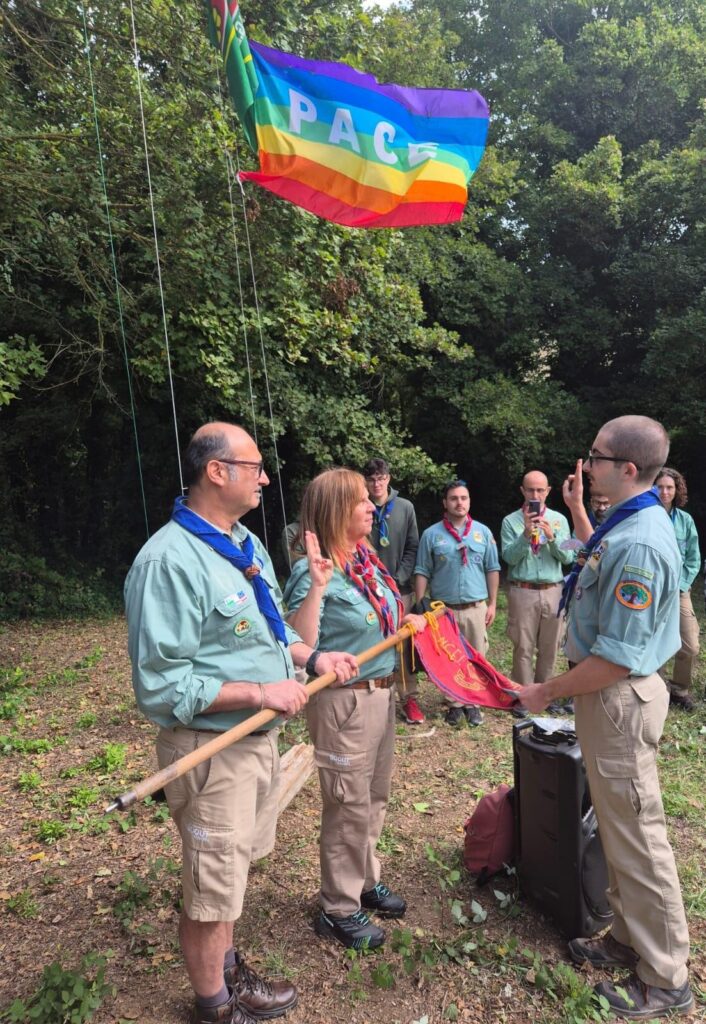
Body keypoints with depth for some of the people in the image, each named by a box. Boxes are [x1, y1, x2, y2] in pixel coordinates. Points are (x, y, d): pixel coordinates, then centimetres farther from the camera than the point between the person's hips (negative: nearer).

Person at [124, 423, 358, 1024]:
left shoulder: (246, 544, 5)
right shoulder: (171, 559, -25)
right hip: (210, 748, -9)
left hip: (258, 735, 9)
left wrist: (311, 656, 1)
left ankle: (228, 972, 49)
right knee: (213, 888, 12)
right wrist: (261, 692, -24)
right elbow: (159, 686, -25)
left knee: (233, 867, 26)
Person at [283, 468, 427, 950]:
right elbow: (300, 645, -30)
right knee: (348, 808, 9)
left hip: (383, 692, 8)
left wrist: (408, 620, 2)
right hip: (344, 701, -8)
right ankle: (339, 909, 31)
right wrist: (316, 586, -38)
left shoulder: (368, 561, 3)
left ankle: (367, 881, 45)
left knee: (375, 797, 23)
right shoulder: (314, 572, -21)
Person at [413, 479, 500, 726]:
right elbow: (422, 572, 0)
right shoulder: (432, 534, -2)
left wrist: (492, 604, 4)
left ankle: (473, 703, 23)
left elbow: (492, 569, 7)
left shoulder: (483, 532, 3)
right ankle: (454, 704, 22)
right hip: (443, 608, -1)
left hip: (476, 607, 1)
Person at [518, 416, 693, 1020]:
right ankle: (630, 943, 42)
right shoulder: (629, 523, 5)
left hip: (620, 700, -10)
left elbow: (616, 659, -27)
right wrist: (577, 512, 23)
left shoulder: (638, 544, -27)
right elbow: (604, 566, 29)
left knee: (637, 839, 7)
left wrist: (546, 693, -16)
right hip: (612, 695, 10)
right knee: (620, 830, 23)